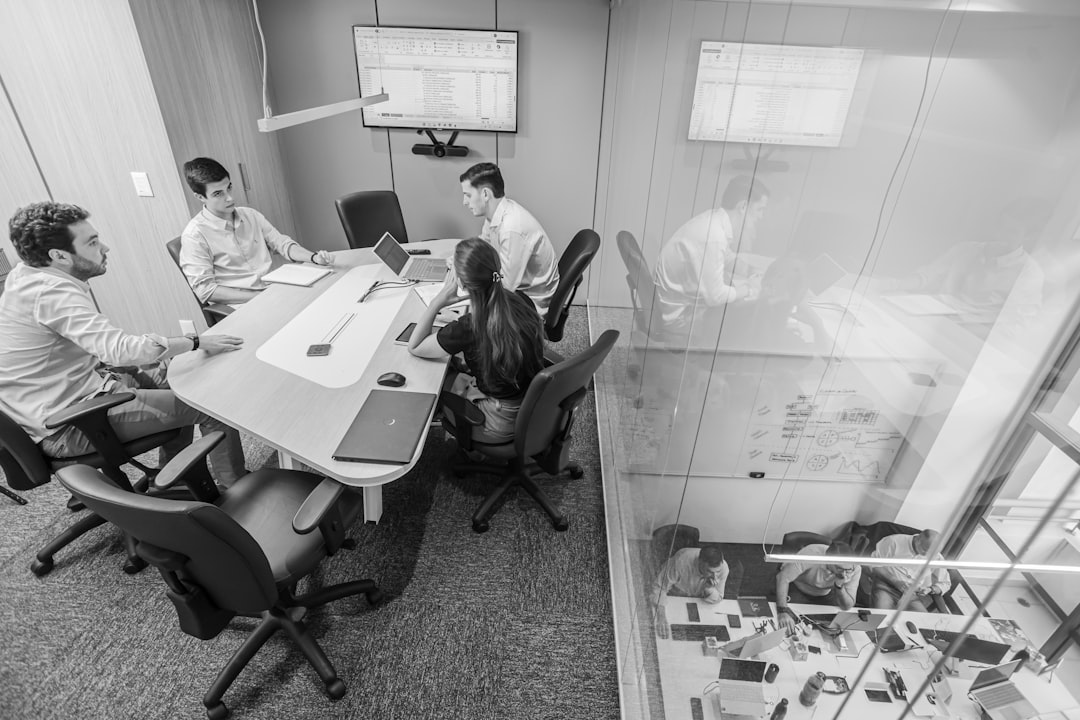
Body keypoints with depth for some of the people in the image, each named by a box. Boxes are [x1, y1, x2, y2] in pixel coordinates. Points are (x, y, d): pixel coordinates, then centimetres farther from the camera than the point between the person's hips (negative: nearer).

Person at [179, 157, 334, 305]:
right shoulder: (194, 235, -5)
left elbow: (282, 243, 15)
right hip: (239, 307, -7)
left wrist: (314, 257, -7)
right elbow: (205, 290, -9)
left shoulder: (251, 215, 13)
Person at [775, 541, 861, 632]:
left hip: (826, 594, 4)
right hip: (798, 589, -4)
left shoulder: (855, 569, -26)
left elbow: (847, 607, -18)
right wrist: (782, 611, -49)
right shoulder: (812, 553, -39)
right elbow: (783, 577, -39)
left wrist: (839, 585, -38)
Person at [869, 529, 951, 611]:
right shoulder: (895, 541, -5)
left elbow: (944, 584, 18)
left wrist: (930, 590, -4)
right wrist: (894, 581, -16)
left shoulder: (936, 558, 8)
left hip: (914, 596, 5)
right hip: (887, 588, -4)